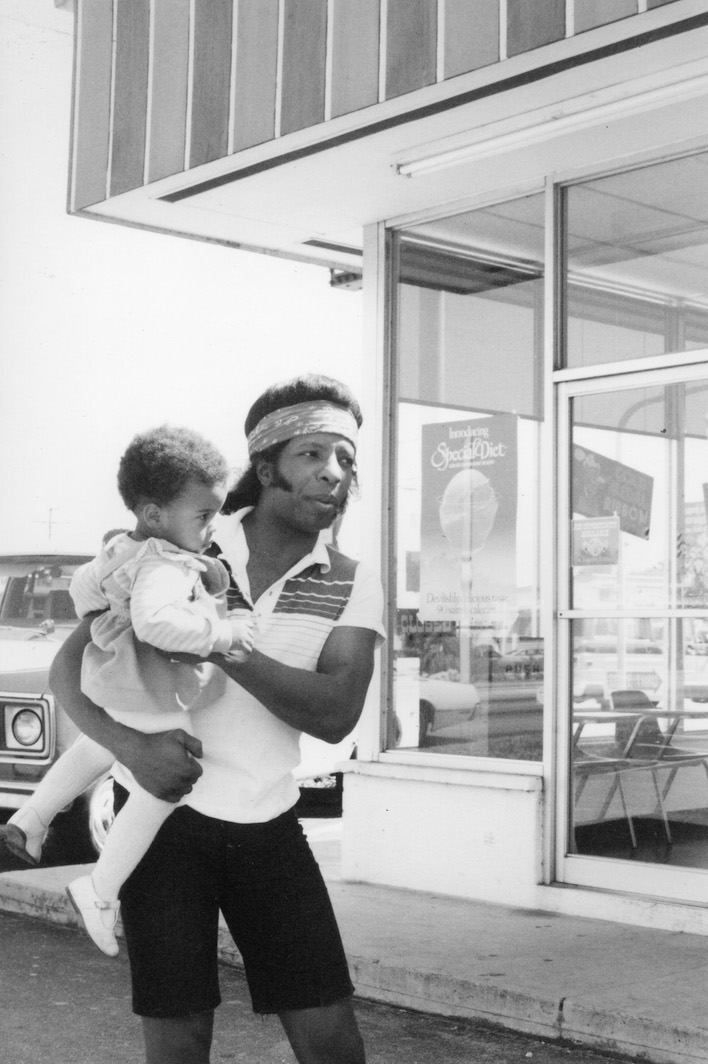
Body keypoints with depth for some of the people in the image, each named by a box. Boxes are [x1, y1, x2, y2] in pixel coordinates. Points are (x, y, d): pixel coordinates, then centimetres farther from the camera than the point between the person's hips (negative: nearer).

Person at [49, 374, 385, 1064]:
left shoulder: (353, 588, -1)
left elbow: (336, 714, -16)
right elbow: (69, 668, -7)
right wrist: (132, 746, -26)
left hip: (268, 826, 2)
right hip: (162, 813, -2)